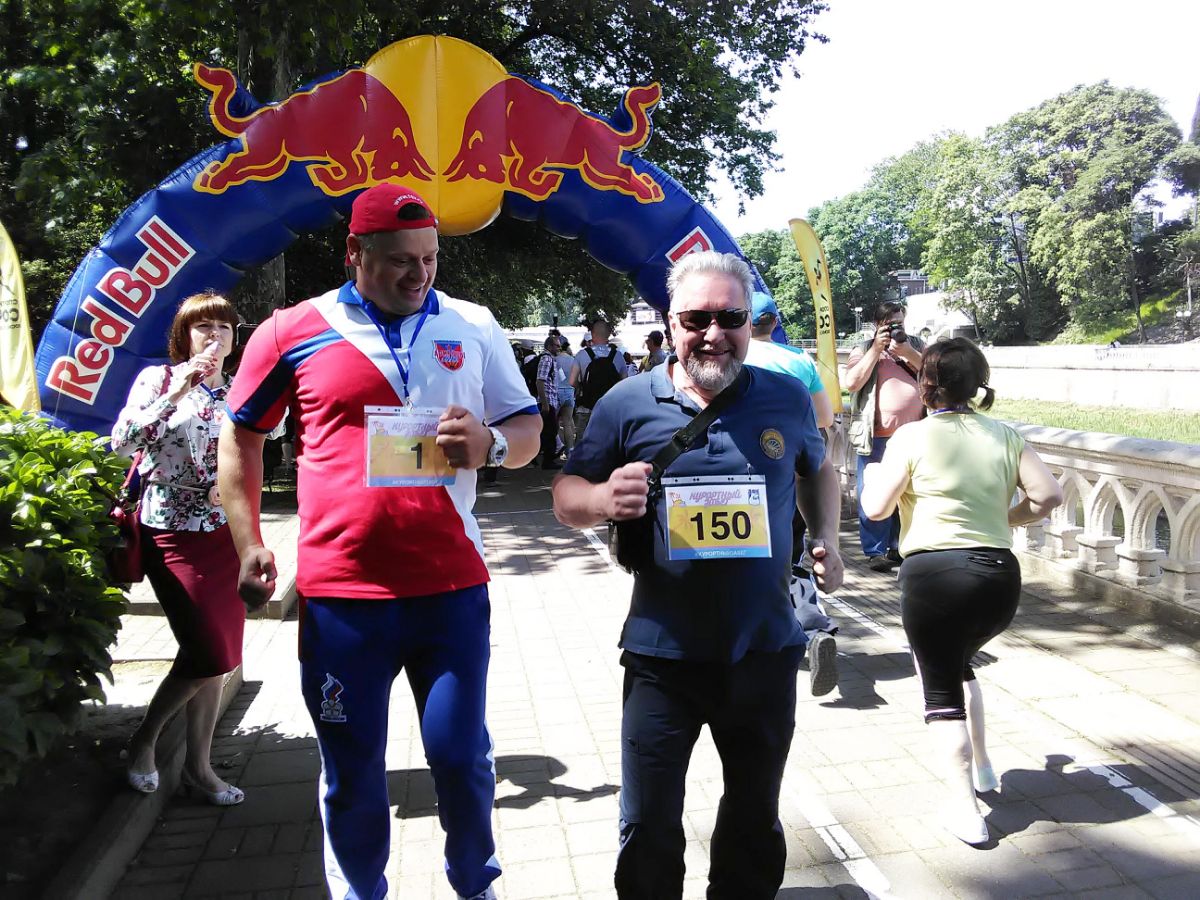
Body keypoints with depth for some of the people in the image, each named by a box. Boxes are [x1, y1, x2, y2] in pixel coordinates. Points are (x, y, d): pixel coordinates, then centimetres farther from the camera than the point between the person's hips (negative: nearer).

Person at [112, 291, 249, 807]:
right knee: (210, 655, -8)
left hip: (225, 534, 5)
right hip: (174, 535, -5)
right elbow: (121, 440, -16)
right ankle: (143, 741, 18)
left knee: (216, 658, 7)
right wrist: (178, 392, -22)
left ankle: (198, 766, 22)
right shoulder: (158, 378, -2)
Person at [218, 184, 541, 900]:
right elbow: (241, 437, 12)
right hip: (339, 590, 0)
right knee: (352, 773, 12)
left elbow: (528, 431, 12)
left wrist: (491, 444, -11)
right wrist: (249, 543, 4)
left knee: (462, 757, 8)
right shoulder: (293, 331, 2)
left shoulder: (474, 328, 6)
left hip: (452, 584, 1)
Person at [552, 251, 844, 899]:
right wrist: (604, 499, -22)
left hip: (766, 650, 3)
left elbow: (817, 469, 20)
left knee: (755, 815, 22)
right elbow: (566, 497, -1)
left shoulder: (787, 397, 1)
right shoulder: (628, 402, -6)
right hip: (663, 655, -2)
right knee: (647, 827, 8)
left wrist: (827, 541, 8)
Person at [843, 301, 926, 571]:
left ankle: (898, 547, 24)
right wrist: (876, 348, -10)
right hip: (877, 436, -3)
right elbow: (852, 383, -10)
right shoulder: (864, 350, 5)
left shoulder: (916, 345, 14)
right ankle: (875, 551, 8)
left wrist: (908, 353, -10)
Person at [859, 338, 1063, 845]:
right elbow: (1049, 495, 2)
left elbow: (876, 508, -8)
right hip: (1000, 575, 5)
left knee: (940, 686, 10)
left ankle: (965, 809, 10)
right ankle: (981, 767, 37)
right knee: (959, 663, 31)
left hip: (934, 573, -5)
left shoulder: (913, 436, -5)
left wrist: (872, 475, 13)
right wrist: (1005, 519, 17)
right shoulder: (1004, 435, 8)